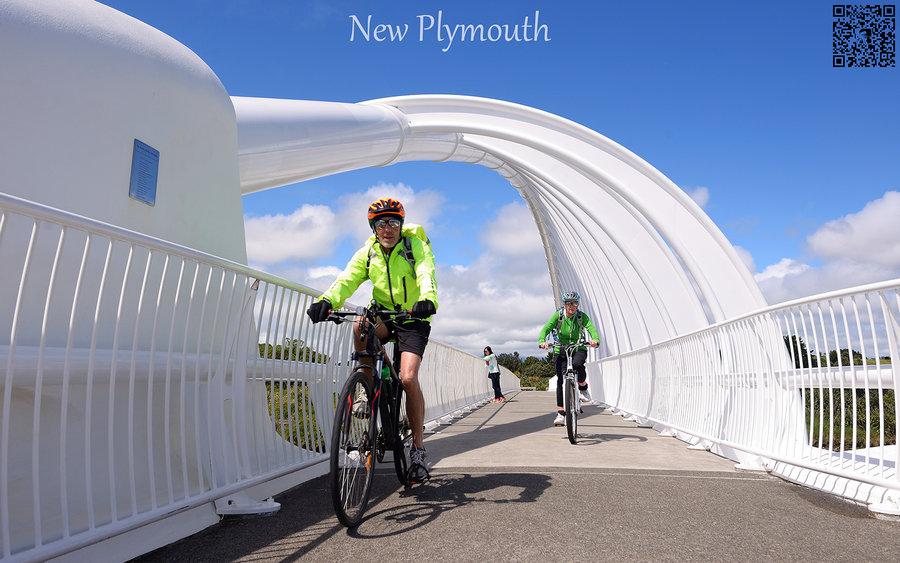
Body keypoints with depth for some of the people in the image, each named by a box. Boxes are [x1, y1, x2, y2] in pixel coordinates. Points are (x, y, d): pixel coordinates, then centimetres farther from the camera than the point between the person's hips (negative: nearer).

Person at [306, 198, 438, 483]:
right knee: (360, 328, -32)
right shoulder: (367, 253, -2)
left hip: (413, 319, -3)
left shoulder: (417, 247, -11)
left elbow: (426, 276, -31)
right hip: (383, 316, 3)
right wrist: (326, 301, -40)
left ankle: (418, 447, -3)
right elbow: (347, 279, -19)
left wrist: (427, 300, -54)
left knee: (408, 379, -19)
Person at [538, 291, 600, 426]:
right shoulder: (558, 315, -11)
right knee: (561, 380, -10)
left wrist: (595, 340, -48)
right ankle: (561, 413, 0)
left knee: (577, 364, -35)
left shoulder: (582, 316, -10)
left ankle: (583, 387, -5)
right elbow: (546, 328, -22)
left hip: (578, 349, 0)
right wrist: (542, 341, -43)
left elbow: (591, 328, -26)